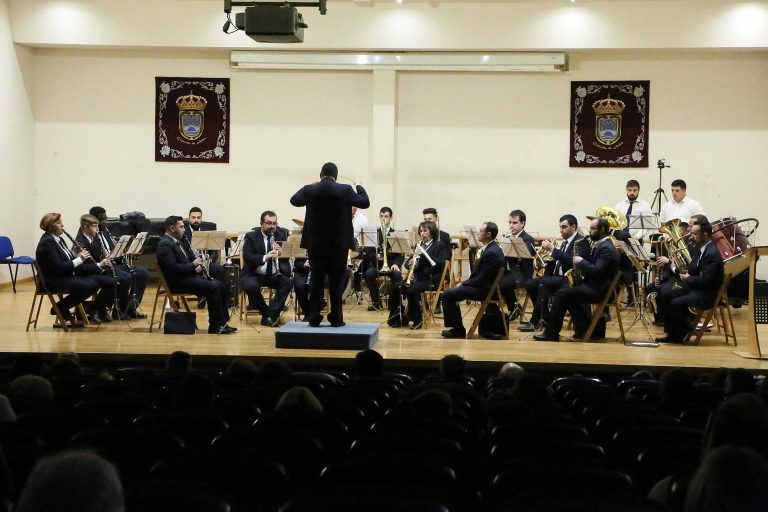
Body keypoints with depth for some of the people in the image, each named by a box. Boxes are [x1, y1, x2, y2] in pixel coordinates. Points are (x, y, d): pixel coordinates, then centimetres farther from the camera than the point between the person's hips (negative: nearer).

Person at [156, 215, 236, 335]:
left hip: (188, 276, 10)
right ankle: (215, 326, -14)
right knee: (212, 287, -21)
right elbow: (173, 268, -24)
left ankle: (222, 323, 0)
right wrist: (193, 265, -14)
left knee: (220, 285, 0)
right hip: (177, 282, -10)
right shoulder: (164, 245, -15)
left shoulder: (179, 241, 16)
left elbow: (189, 258, 24)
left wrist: (197, 266, 2)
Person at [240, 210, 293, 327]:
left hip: (274, 275, 3)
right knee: (251, 286, -35)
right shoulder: (251, 237, -3)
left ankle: (270, 315, -23)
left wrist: (280, 253, -20)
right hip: (254, 274, -3)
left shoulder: (281, 236, 7)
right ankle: (266, 312, -11)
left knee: (288, 282, -25)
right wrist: (264, 257, -32)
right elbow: (246, 257, -16)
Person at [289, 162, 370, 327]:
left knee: (316, 280, 7)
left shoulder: (311, 190, -5)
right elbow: (365, 202, 2)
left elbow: (294, 200, 14)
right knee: (336, 282, 5)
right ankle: (336, 318, 6)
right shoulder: (345, 190, -9)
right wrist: (359, 186, 18)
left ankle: (314, 317, 6)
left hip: (315, 244, 1)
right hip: (339, 243, -1)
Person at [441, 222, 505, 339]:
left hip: (484, 289, -11)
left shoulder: (491, 252, -22)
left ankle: (458, 330, -6)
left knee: (448, 295, -14)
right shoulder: (491, 248, 11)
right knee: (450, 293, 17)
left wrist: (463, 284, -12)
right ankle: (457, 328, 18)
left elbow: (482, 278, -22)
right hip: (483, 285, 11)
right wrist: (464, 283, 6)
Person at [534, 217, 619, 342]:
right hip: (595, 285, 11)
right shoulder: (601, 244, 16)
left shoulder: (606, 248, -17)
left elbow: (597, 271, -26)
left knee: (561, 294, -15)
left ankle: (551, 333, -8)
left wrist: (581, 262, -15)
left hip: (599, 289, -11)